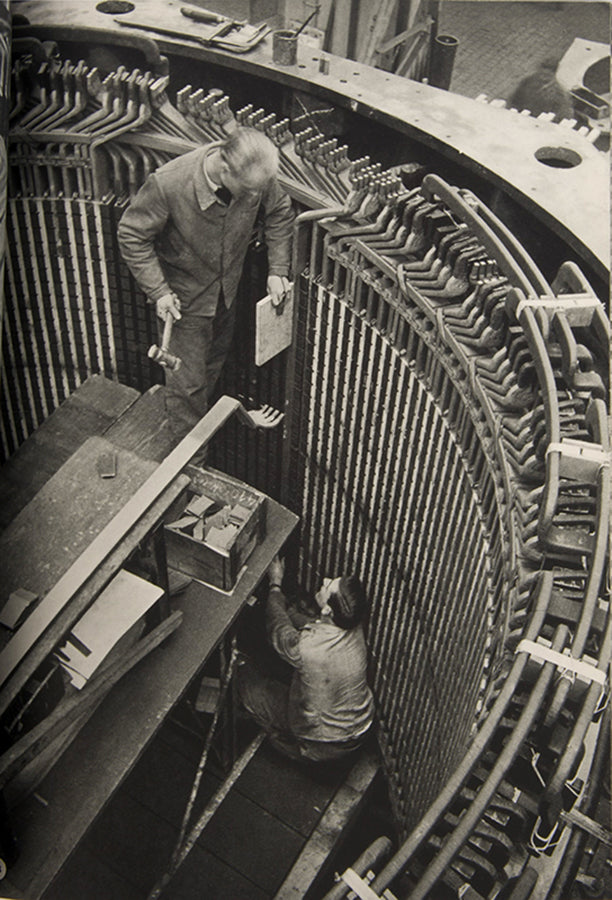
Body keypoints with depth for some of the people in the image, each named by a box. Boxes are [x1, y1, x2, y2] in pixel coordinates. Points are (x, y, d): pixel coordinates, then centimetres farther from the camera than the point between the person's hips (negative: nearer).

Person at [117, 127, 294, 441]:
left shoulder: (255, 175, -24)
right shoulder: (168, 184, -36)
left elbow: (280, 212, -1)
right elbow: (132, 236, -20)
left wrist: (278, 269, -3)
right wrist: (158, 291, -23)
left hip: (226, 289, 5)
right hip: (184, 297, -5)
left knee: (214, 366, 26)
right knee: (187, 382, 5)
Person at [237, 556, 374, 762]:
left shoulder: (307, 647, -37)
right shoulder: (354, 627, -19)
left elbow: (277, 629, -13)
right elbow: (307, 623, 1)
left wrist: (275, 584, -1)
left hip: (322, 748, -6)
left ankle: (294, 748, 17)